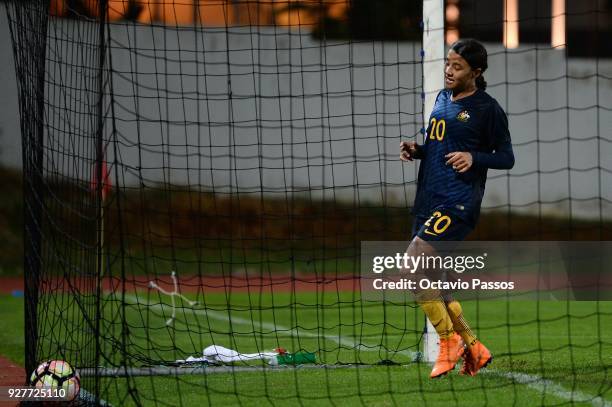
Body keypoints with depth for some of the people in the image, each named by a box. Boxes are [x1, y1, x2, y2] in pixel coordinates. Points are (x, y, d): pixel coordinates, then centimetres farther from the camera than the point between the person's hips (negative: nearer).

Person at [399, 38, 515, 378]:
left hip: (458, 202, -8)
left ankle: (450, 341, -5)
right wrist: (416, 150, 7)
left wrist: (474, 158, -20)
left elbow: (506, 158, -3)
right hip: (429, 199, 8)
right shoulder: (442, 99, 16)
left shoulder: (487, 108, -6)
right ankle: (473, 349, 20)